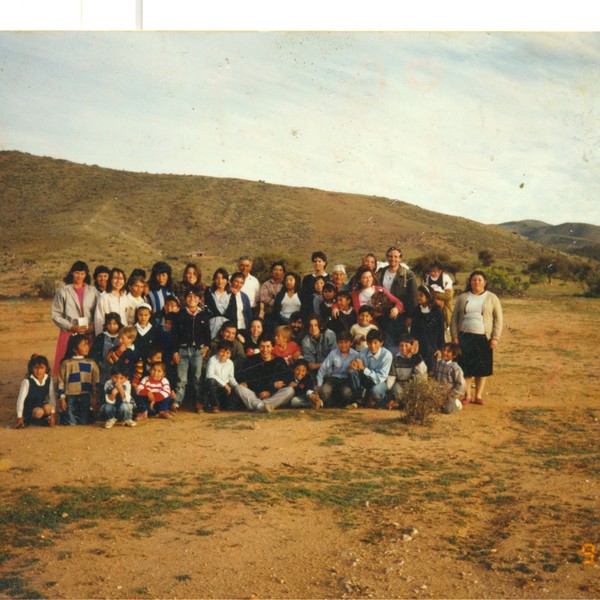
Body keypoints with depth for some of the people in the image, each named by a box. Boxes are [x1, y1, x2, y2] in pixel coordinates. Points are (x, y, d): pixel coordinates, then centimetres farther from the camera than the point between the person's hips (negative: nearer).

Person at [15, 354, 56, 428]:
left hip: (42, 404, 3)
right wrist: (19, 417, -16)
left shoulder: (49, 380, -5)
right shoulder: (27, 381, -17)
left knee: (48, 408, -31)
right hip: (29, 408, -3)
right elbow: (21, 399, -15)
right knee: (39, 412, -34)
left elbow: (52, 397, -1)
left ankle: (45, 418, 1)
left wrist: (52, 414, -8)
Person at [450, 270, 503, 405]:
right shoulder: (463, 297, 9)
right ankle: (467, 395, 11)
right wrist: (454, 336, 0)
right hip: (465, 337, 1)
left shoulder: (491, 298, 6)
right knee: (466, 367, 1)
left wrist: (495, 338, -6)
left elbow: (498, 319, 3)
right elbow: (454, 318, 8)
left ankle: (478, 395, 13)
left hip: (483, 338, -1)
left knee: (481, 368, 2)